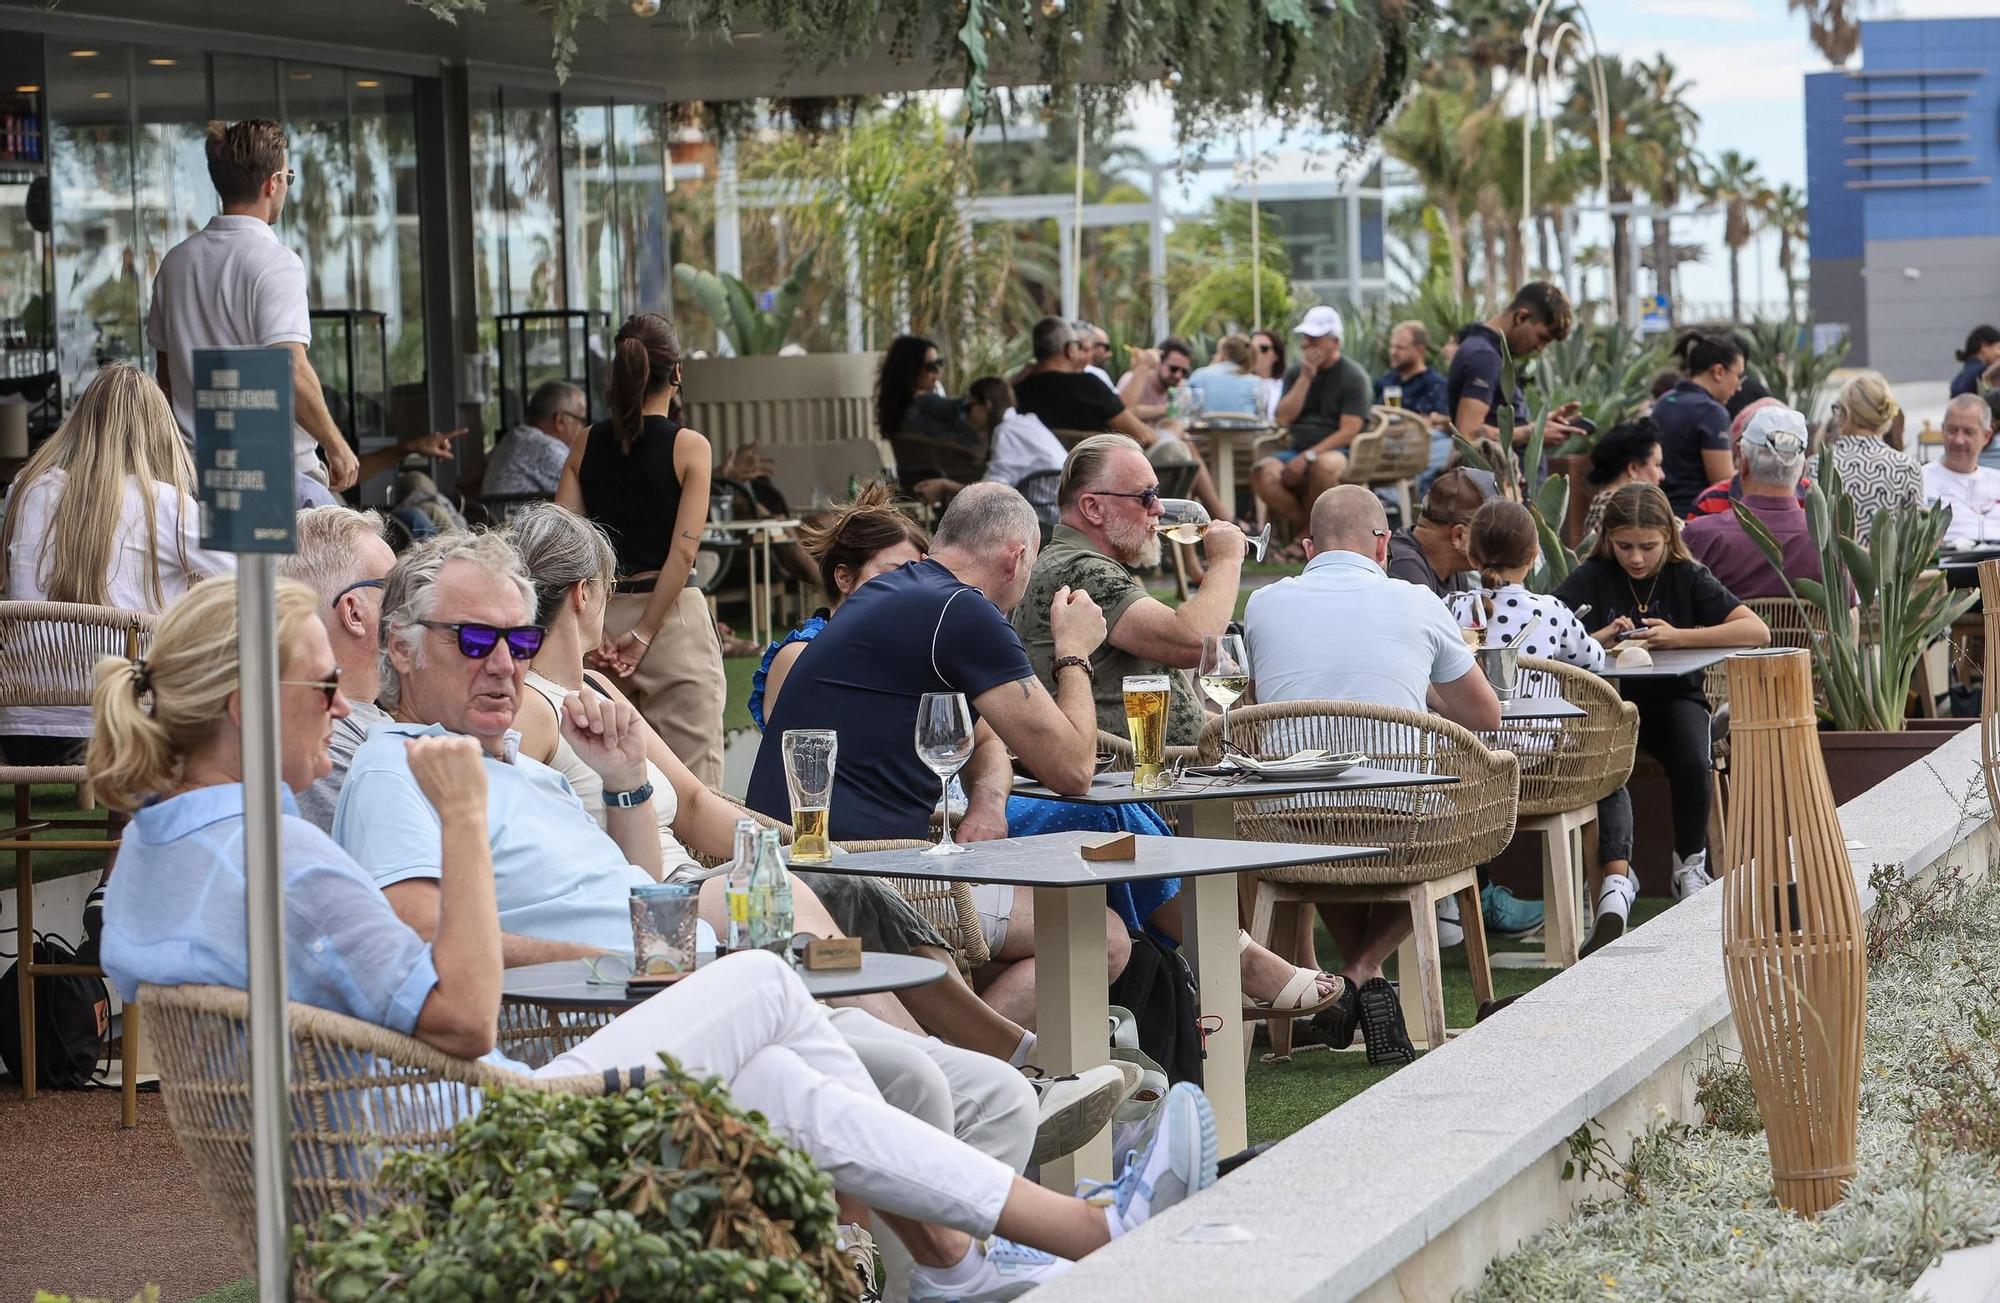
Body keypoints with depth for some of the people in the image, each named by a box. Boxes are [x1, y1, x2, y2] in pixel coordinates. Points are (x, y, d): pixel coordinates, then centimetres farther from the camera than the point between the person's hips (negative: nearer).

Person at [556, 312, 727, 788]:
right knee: (688, 784, -3)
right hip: (673, 617, -4)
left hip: (603, 615, 4)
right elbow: (683, 552, -13)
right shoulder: (689, 446, -6)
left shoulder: (586, 446, 5)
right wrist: (644, 635, -11)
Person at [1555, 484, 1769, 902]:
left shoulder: (1687, 577, -2)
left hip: (1675, 698, 0)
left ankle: (1690, 864, -6)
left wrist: (1678, 637, -21)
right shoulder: (1592, 577, -1)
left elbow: (1757, 631, -13)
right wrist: (1596, 640, -27)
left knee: (1693, 764, -30)